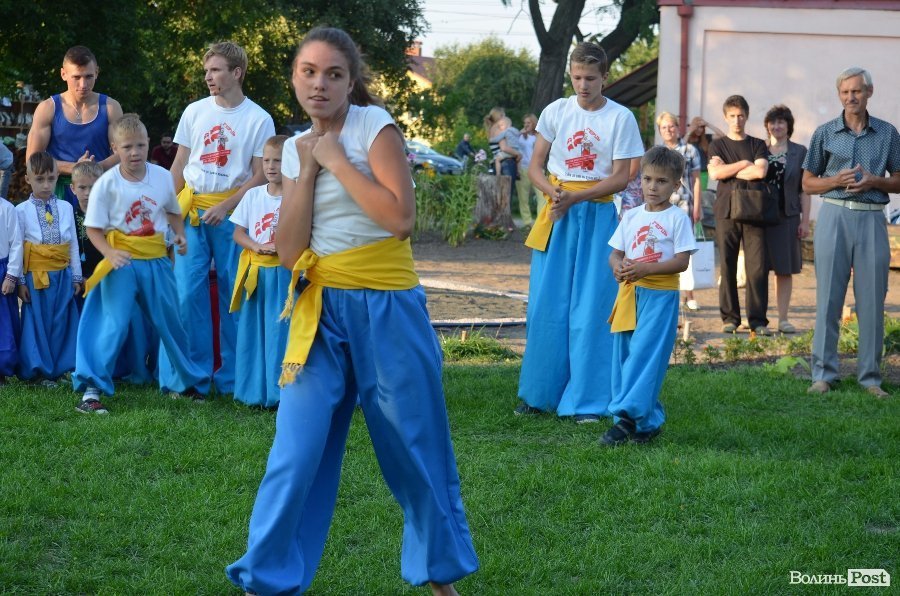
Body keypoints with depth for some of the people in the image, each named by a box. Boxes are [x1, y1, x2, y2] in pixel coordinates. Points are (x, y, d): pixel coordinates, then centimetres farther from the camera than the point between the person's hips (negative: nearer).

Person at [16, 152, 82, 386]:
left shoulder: (66, 208, 6)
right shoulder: (22, 211, -2)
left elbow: (73, 245, 9)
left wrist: (76, 277, 8)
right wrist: (20, 281, -4)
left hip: (63, 276, 2)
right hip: (35, 278, -2)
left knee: (61, 322, 5)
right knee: (37, 322, 2)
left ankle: (60, 367, 16)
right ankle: (40, 370, 12)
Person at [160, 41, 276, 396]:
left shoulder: (259, 120, -1)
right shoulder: (194, 112, 7)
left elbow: (261, 176, -3)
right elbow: (179, 164, 11)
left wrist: (225, 207, -13)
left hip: (232, 212, -2)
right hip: (191, 208, 2)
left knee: (233, 296, 3)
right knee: (188, 293, -2)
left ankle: (230, 377, 12)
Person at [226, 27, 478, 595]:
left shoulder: (374, 124, -6)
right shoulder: (296, 148, 9)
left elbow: (400, 217, -19)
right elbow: (289, 252, 0)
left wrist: (336, 160, -13)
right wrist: (309, 169, -6)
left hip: (387, 309, -3)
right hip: (323, 309, 4)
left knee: (416, 447, 8)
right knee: (296, 451, -4)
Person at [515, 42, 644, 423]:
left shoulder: (621, 118, -3)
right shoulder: (556, 112, 4)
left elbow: (621, 177, -6)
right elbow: (535, 166, 6)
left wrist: (575, 198, -17)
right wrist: (553, 192, -15)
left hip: (598, 216, -2)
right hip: (556, 214, 2)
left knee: (591, 309, -3)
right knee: (546, 306, 3)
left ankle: (587, 400, 4)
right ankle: (538, 394, 14)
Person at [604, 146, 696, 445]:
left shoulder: (678, 219, -3)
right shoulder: (631, 216, 12)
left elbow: (682, 261, -10)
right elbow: (615, 253, 13)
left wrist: (646, 268, -20)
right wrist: (618, 266, -11)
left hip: (660, 296, -6)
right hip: (629, 294, 6)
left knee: (643, 355, -12)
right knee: (623, 355, 6)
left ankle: (626, 415, -14)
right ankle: (647, 420, 15)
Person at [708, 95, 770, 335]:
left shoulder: (757, 145, 12)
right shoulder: (718, 145, 12)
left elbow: (760, 171, -7)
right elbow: (714, 173, -5)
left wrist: (728, 170, -3)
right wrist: (744, 164, -2)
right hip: (726, 211, 0)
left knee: (757, 267, -6)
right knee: (727, 266, 0)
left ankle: (758, 319, -3)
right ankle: (729, 317, 6)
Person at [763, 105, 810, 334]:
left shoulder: (799, 152, 6)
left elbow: (804, 189, 5)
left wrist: (805, 220, -1)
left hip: (787, 217, 0)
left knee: (785, 269, 3)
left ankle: (783, 318, 7)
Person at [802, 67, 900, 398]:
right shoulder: (825, 134, 7)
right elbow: (808, 184, 9)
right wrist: (838, 180, -9)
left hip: (872, 220, 1)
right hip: (834, 216, 0)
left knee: (872, 300, 2)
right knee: (828, 296, 0)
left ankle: (870, 376, 9)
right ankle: (824, 374, 6)